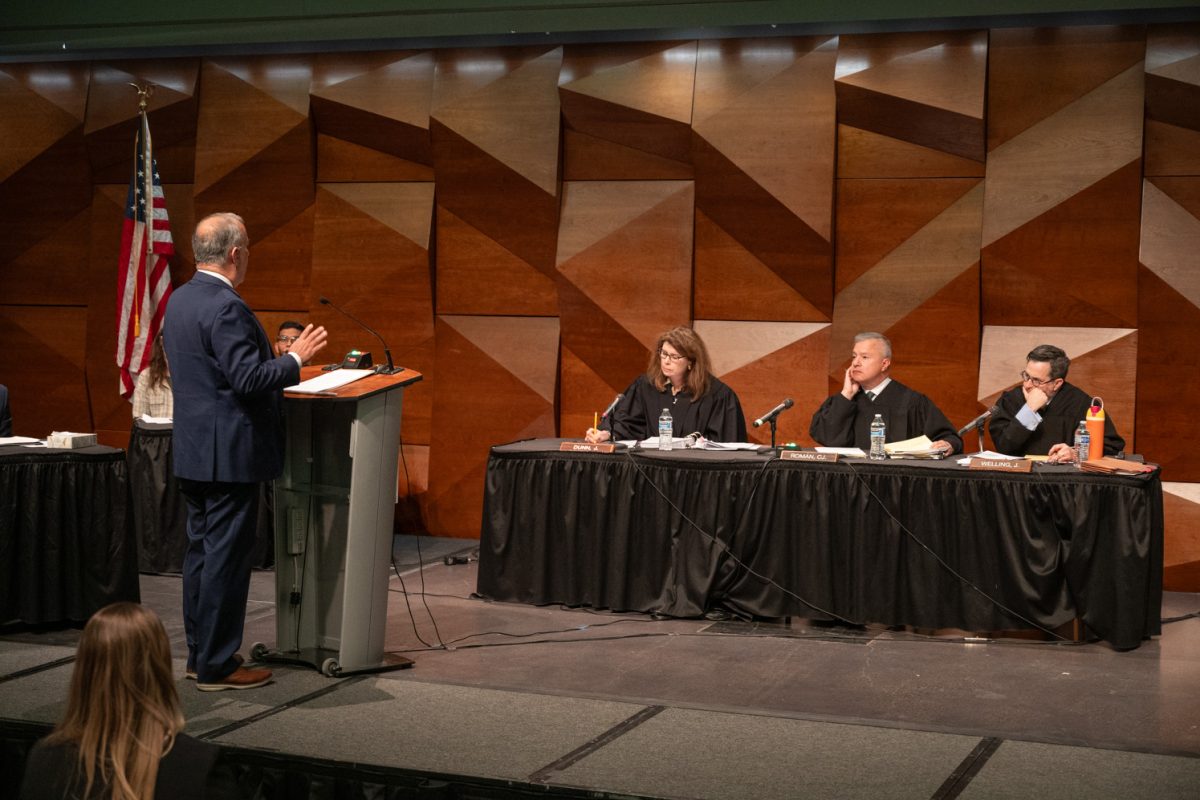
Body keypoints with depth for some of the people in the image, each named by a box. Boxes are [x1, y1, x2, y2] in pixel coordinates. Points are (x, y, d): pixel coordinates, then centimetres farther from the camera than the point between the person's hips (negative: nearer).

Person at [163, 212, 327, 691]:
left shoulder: (180, 300, 11)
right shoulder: (225, 307, -20)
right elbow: (249, 380, -24)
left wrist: (280, 358, 25)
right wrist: (295, 358, -11)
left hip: (193, 451, 10)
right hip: (229, 454, -10)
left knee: (201, 551, 16)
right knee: (226, 557, -3)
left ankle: (200, 652, 25)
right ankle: (217, 666, 4)